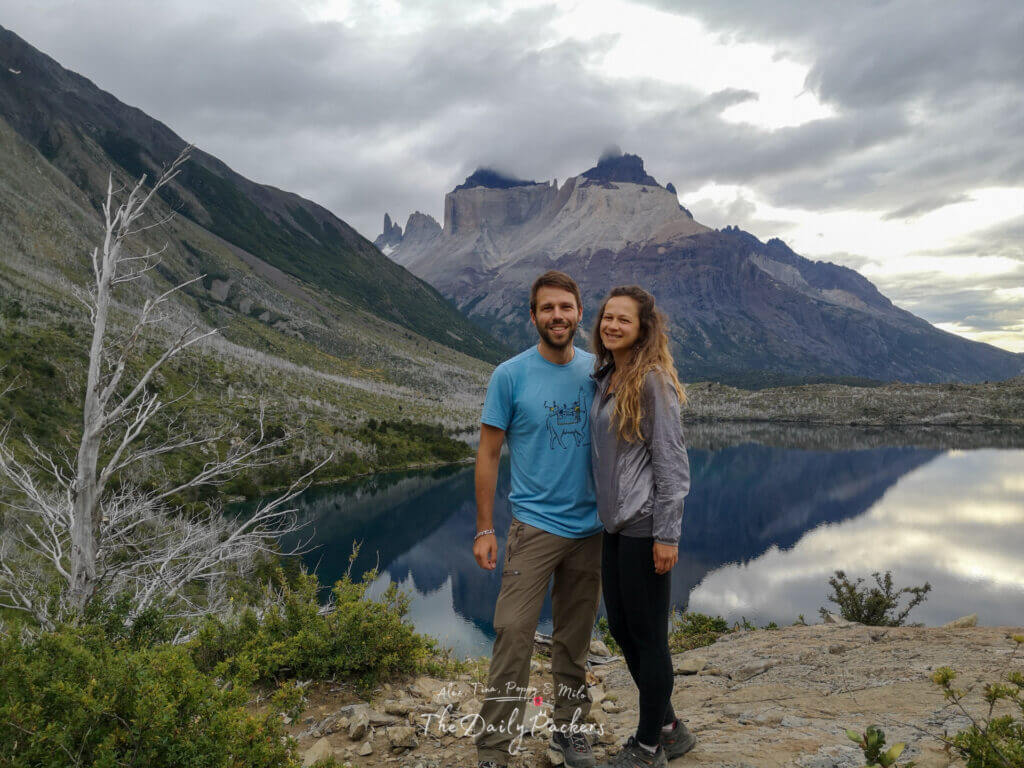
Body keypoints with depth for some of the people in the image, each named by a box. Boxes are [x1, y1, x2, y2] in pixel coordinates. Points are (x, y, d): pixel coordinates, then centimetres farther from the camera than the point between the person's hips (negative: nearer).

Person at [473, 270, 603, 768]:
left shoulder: (597, 371, 3)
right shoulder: (509, 376, -6)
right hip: (534, 523, -3)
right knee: (513, 633, -8)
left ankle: (569, 727, 31)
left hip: (591, 526, 4)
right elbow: (488, 454, -3)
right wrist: (484, 530, -6)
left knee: (575, 638, 14)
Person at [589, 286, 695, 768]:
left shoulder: (653, 380, -12)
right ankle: (668, 728, 33)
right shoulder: (604, 377, 11)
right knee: (621, 628, 16)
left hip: (644, 528, -9)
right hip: (614, 526, 9)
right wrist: (605, 515, 17)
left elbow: (671, 461, -14)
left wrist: (667, 535, -17)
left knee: (648, 635, 4)